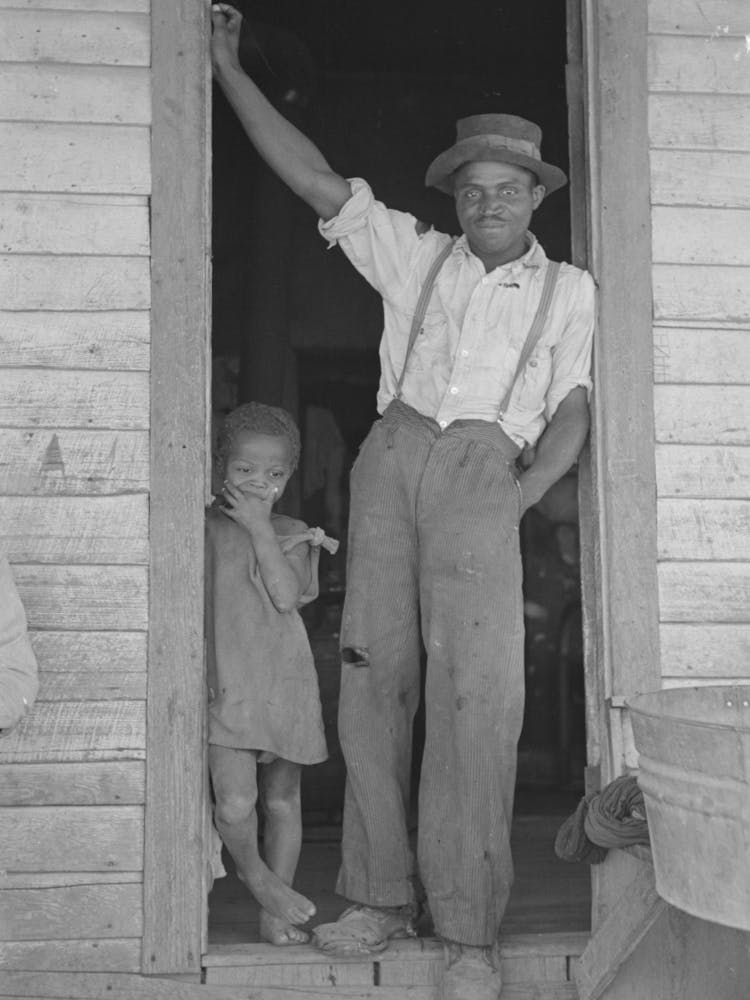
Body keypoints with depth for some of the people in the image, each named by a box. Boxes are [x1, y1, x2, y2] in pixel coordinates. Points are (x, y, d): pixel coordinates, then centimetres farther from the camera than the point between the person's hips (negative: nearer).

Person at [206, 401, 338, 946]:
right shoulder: (204, 527, 3)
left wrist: (262, 532, -10)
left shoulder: (293, 534, 9)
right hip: (225, 683, -3)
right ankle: (255, 874, 14)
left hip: (285, 683, 3)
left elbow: (287, 596, -7)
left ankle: (274, 915, 23)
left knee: (283, 802, 9)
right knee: (236, 803, -17)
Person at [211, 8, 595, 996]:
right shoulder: (416, 254, 19)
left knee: (477, 693, -13)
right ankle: (381, 896, 8)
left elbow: (573, 408, 10)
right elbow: (314, 177, 14)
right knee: (373, 676, -1)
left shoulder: (567, 289, 17)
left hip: (483, 470, -2)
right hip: (391, 453, 3)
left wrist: (517, 501, -6)